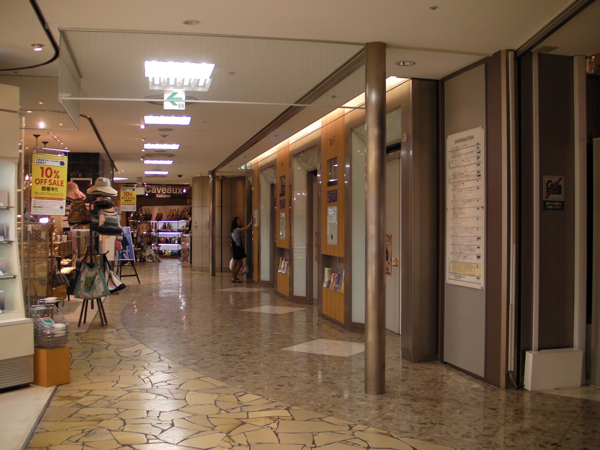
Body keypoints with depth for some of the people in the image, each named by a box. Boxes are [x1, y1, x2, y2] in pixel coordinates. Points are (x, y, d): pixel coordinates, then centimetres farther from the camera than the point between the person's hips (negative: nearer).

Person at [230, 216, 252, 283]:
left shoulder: (236, 229, 15)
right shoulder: (236, 229, -13)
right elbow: (246, 228, -18)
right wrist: (251, 222, -11)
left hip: (238, 248, 10)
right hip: (236, 248, -10)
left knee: (239, 264, 11)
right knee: (235, 263, -4)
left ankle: (235, 277, 18)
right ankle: (233, 278, 0)